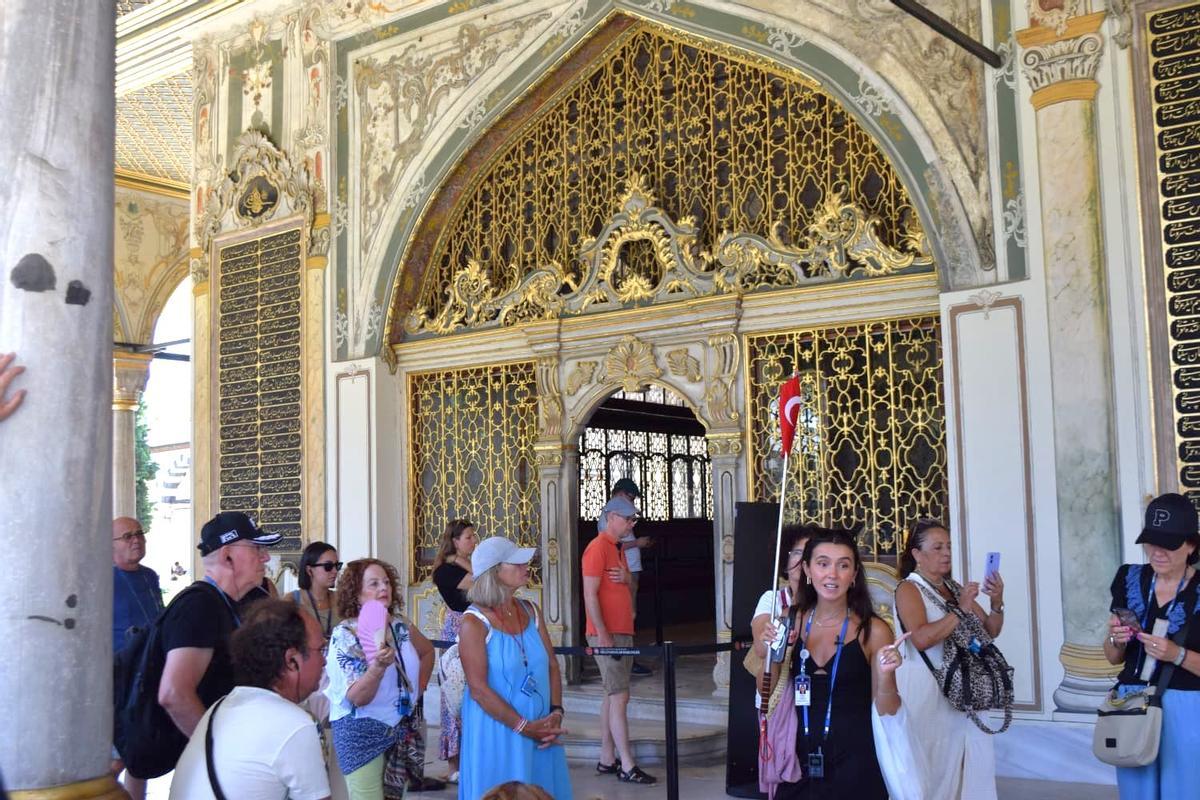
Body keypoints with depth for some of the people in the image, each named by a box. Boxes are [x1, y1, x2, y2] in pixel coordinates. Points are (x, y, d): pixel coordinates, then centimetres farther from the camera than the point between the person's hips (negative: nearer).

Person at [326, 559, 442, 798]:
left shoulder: (401, 625, 1)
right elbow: (357, 698, -22)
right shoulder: (345, 634, -14)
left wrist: (419, 688, 10)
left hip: (404, 727, 5)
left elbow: (427, 652, 23)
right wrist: (377, 667, -38)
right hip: (363, 731, -5)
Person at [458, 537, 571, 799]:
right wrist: (524, 727, -17)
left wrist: (556, 713, -7)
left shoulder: (531, 611, 6)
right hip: (497, 731, -6)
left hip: (541, 729, 6)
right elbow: (478, 689, -16)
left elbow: (552, 666, 8)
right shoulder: (474, 622, -13)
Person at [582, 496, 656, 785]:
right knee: (620, 696, -9)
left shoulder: (618, 549, 16)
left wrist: (626, 577, -1)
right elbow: (590, 595, -17)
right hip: (608, 634, -9)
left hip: (622, 632, 9)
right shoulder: (598, 547, -12)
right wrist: (603, 635, -21)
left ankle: (607, 760, 16)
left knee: (611, 696, 11)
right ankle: (628, 767, -8)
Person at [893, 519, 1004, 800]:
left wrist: (997, 603, -2)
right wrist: (960, 610, -19)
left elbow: (991, 631, 15)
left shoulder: (954, 587, 15)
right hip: (924, 689, -6)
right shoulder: (908, 588, -5)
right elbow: (921, 638, -22)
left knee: (972, 760, 3)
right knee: (930, 765, -5)